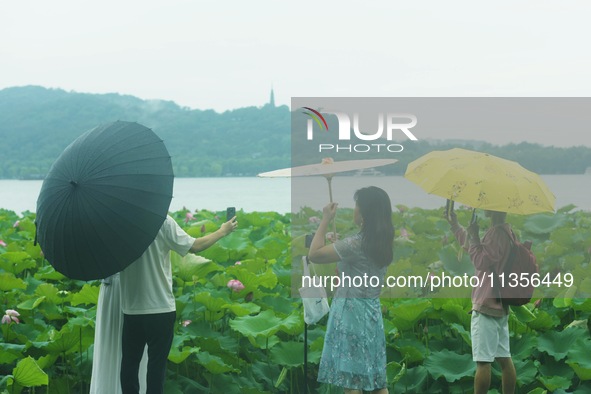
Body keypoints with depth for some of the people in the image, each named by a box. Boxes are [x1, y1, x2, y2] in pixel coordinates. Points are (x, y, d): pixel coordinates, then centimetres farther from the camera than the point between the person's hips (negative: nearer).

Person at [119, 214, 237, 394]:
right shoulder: (163, 221, -12)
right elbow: (194, 246, -6)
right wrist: (223, 231, 7)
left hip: (131, 309, 3)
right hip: (160, 308, -3)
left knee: (130, 362, 11)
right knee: (156, 364, 5)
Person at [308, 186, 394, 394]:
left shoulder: (357, 243, -19)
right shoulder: (382, 242, 6)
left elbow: (314, 255, -13)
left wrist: (325, 220, -6)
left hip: (352, 312, -8)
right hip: (371, 311, 8)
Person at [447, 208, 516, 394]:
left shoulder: (496, 233, -16)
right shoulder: (507, 231, 15)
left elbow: (481, 261, -20)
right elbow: (470, 245, 29)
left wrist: (474, 236, -14)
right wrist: (455, 225, 31)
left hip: (486, 305, -10)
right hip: (500, 304, 10)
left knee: (483, 361, -6)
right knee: (504, 358, 10)